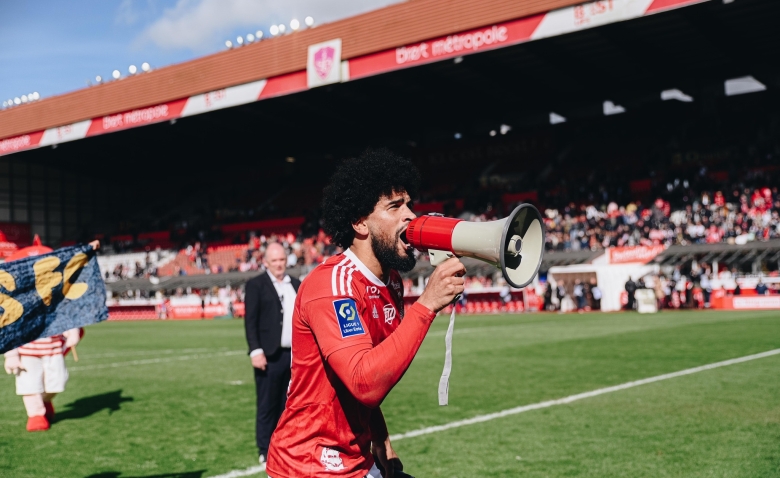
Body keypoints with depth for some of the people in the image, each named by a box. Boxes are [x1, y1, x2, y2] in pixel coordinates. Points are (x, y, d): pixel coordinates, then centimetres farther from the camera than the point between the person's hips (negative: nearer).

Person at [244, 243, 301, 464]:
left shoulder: (296, 285, 15)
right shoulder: (256, 285, 0)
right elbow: (250, 321, -6)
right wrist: (256, 351, -16)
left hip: (295, 355, 5)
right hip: (270, 356, -4)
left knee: (289, 405, 10)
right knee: (267, 406, 2)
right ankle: (266, 451, 12)